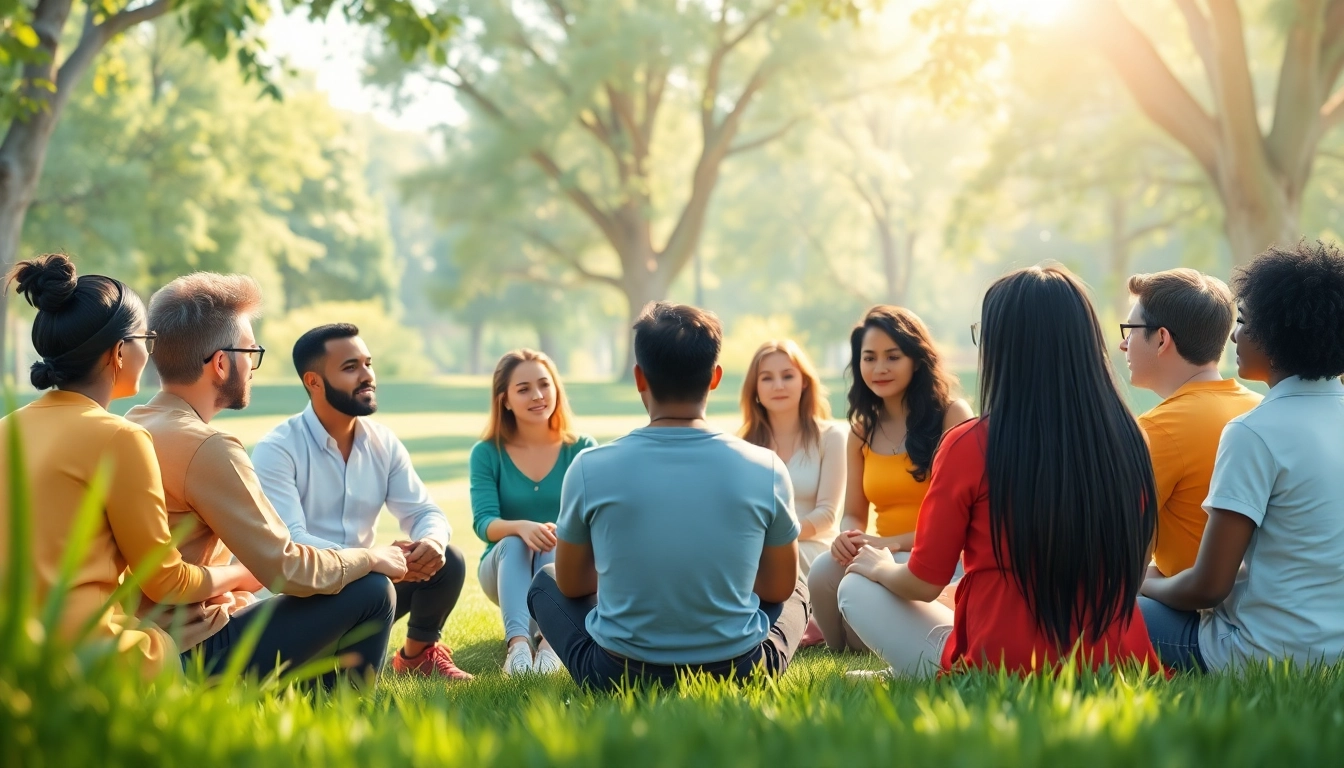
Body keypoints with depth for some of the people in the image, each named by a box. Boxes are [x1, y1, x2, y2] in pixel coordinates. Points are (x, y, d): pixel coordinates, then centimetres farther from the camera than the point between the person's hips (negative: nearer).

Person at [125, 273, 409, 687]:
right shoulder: (205, 447, -21)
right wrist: (370, 558, -4)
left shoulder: (134, 426, 6)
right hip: (193, 655, -10)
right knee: (371, 591, -4)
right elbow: (286, 569, -19)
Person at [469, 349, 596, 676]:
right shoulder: (487, 454, -5)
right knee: (514, 543, -33)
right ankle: (518, 643, -54)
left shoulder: (582, 449, -5)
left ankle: (551, 643, -54)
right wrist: (521, 527, -40)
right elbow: (483, 523, -17)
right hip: (506, 567, 0)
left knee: (555, 546, -33)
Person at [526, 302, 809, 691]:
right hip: (739, 673, 1)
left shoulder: (590, 469, -12)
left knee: (545, 582, 29)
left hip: (619, 677, 0)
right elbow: (780, 588, 3)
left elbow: (571, 583, 4)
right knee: (797, 591, 33)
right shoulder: (766, 469, -11)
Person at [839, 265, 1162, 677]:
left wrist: (879, 567, 20)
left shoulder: (971, 445, -14)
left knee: (857, 589, 16)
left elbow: (924, 583, -3)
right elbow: (1133, 568, 12)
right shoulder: (1126, 440, -4)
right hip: (1114, 669, 5)